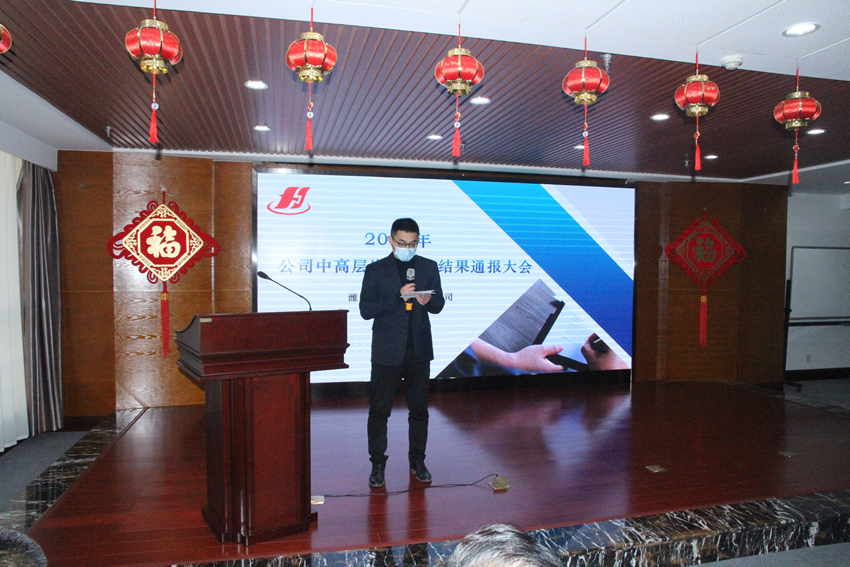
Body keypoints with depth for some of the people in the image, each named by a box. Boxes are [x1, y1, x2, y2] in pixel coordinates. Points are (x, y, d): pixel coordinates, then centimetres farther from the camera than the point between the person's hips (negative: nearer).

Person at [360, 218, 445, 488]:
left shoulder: (428, 267, 8)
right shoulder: (375, 270, 0)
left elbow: (438, 305, 9)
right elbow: (366, 309, -8)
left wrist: (428, 300, -15)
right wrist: (399, 297, -19)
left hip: (419, 349, 2)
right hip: (387, 351, -2)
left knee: (419, 409, 10)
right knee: (379, 409, 3)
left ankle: (417, 461, 25)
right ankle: (377, 463, 18)